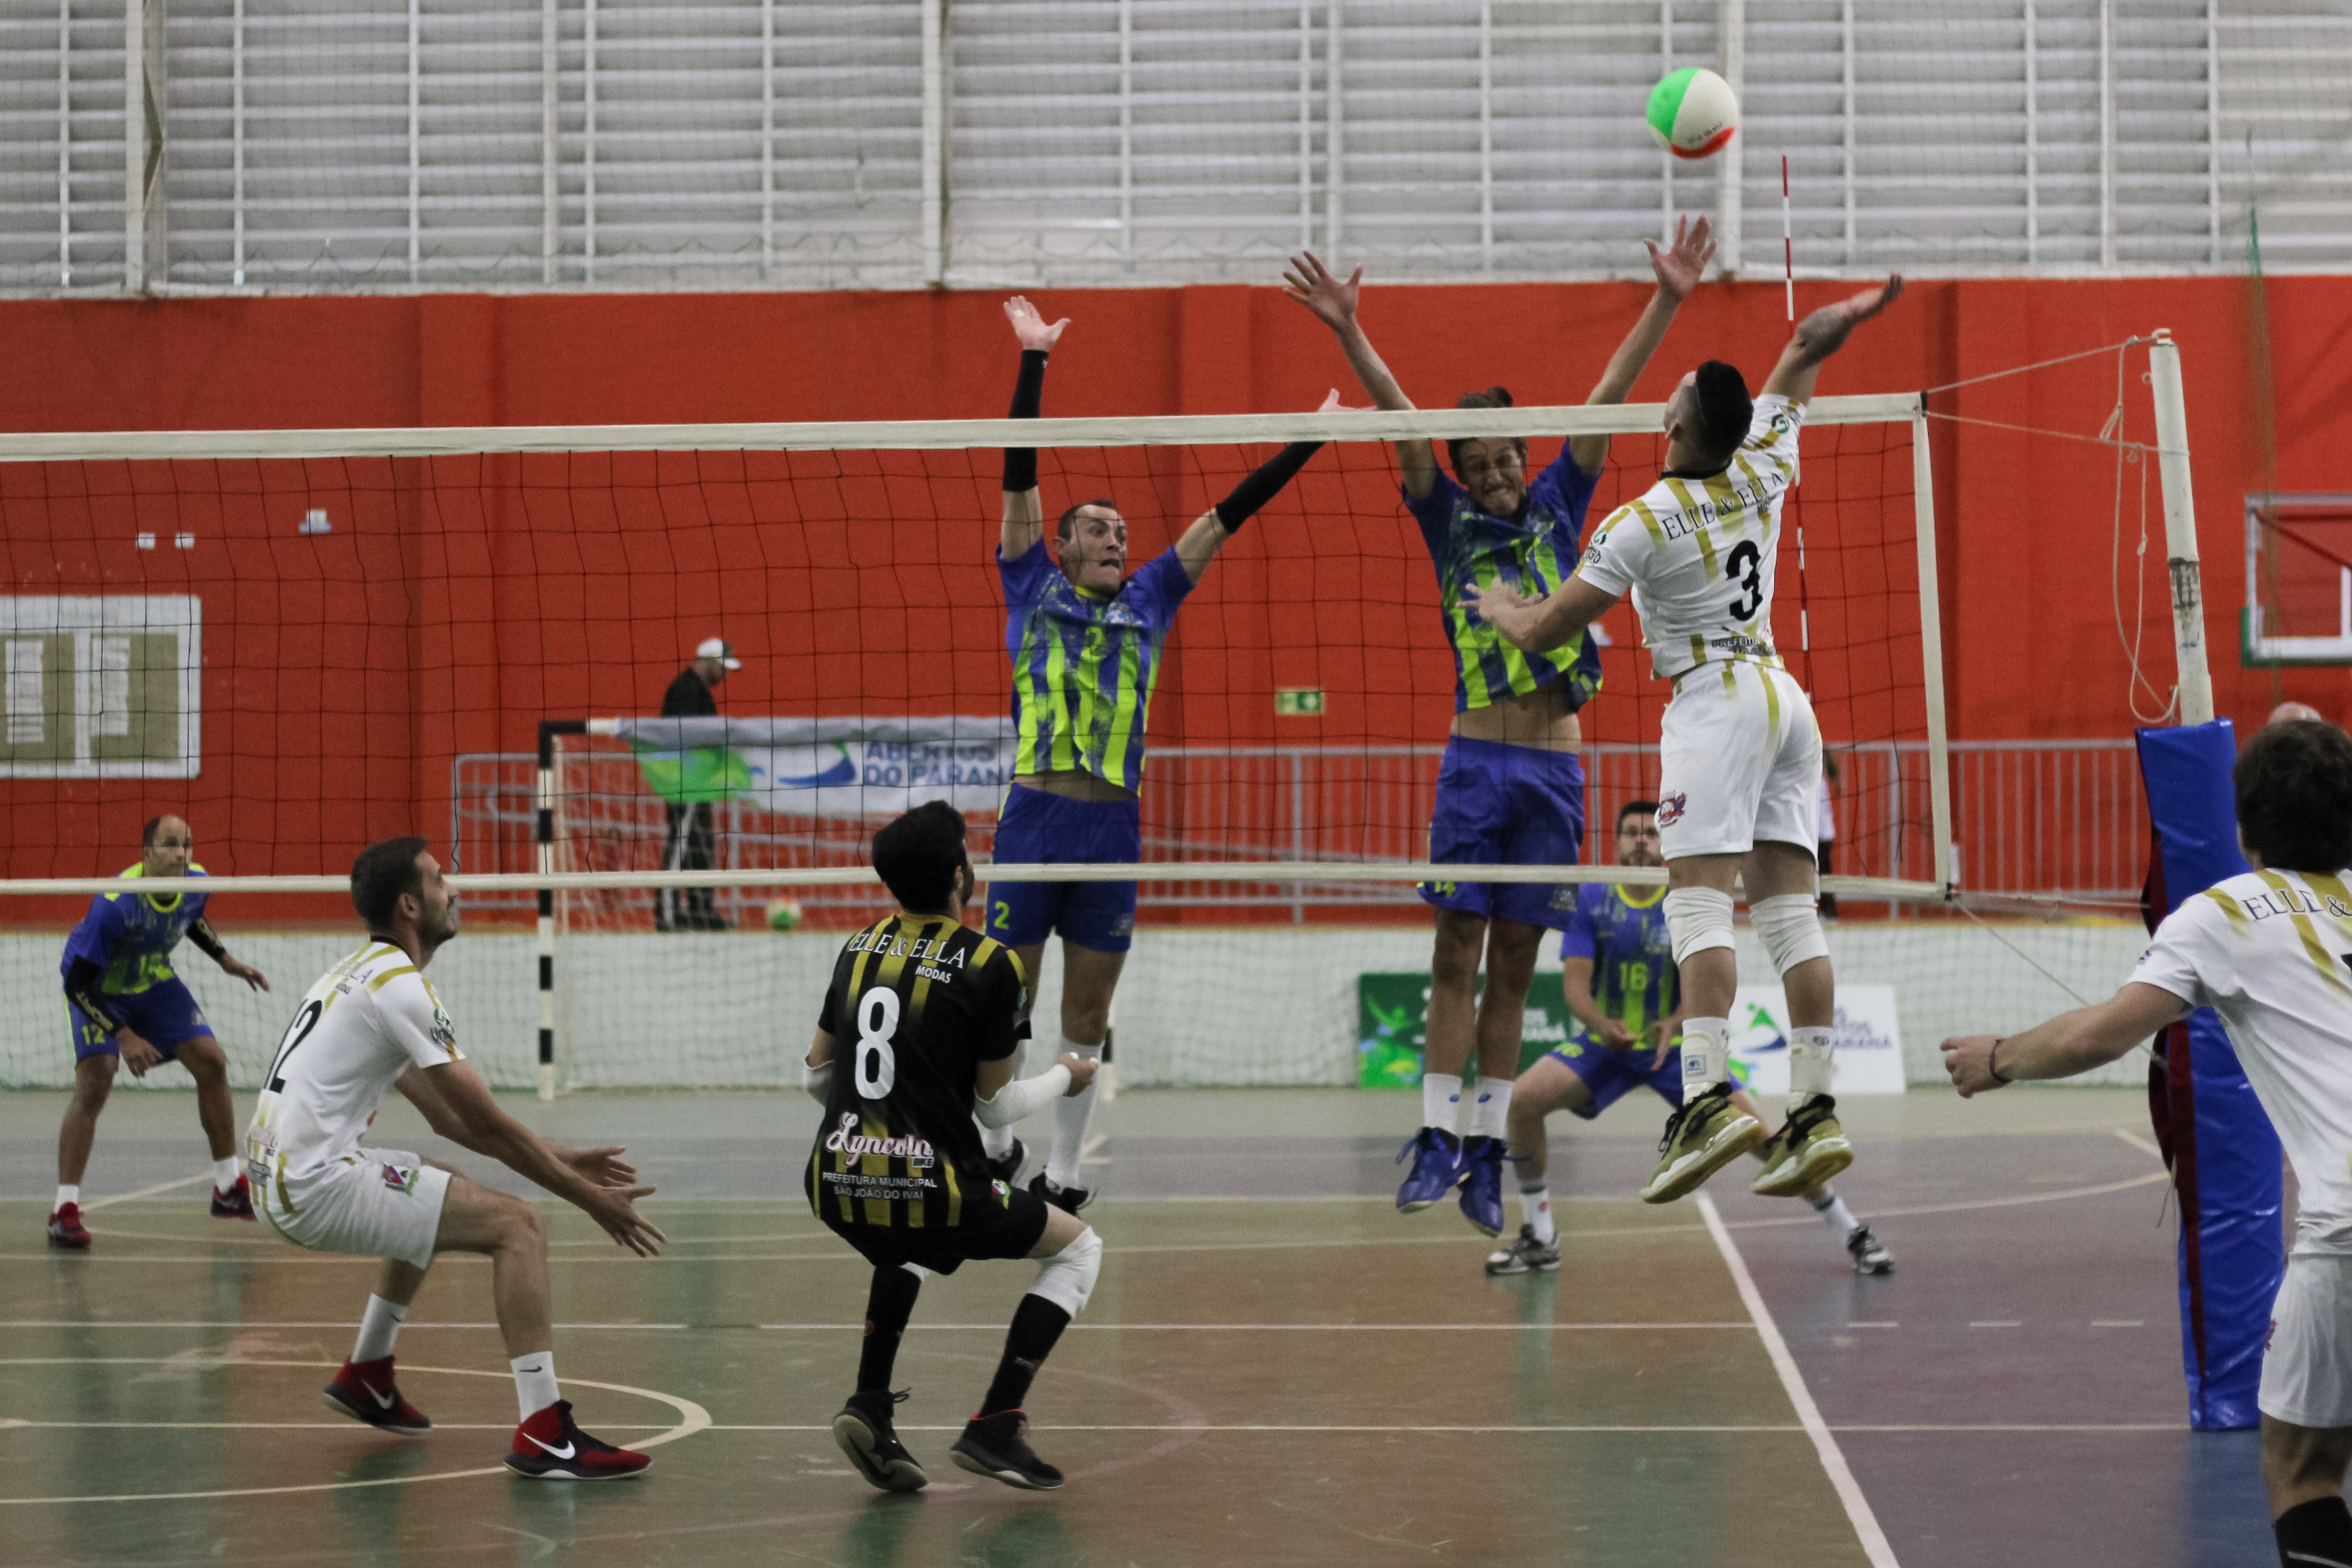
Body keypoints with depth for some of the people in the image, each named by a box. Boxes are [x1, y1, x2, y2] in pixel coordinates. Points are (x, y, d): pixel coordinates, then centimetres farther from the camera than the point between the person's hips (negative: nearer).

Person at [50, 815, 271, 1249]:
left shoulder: (196, 883, -17)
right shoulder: (114, 905, -37)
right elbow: (76, 983, -31)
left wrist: (226, 961, 4)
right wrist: (123, 1036, -34)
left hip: (155, 983, 6)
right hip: (96, 990, -6)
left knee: (212, 1063, 0)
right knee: (94, 1082, -24)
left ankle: (228, 1189, 14)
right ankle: (65, 1210, -18)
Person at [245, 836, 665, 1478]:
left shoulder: (359, 974, 18)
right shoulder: (400, 985, -12)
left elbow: (447, 1116, 22)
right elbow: (487, 1124, -12)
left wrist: (560, 1159, 18)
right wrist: (590, 1200, -4)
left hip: (278, 1180, 10)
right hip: (319, 1186, -10)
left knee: (440, 1191, 34)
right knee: (519, 1225, -12)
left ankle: (367, 1376, 38)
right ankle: (544, 1436, -20)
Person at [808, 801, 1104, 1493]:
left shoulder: (858, 948, 10)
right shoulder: (992, 964, -6)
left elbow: (816, 1076, 19)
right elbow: (995, 1106, 1)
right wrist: (1065, 1077, 20)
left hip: (836, 1186, 6)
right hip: (930, 1189, -6)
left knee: (908, 1247, 40)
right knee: (1078, 1248, 16)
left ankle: (870, 1404, 21)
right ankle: (994, 1425, 3)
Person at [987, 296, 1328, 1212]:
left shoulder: (1148, 601, 15)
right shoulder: (1032, 590, 8)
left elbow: (1224, 517, 14)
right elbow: (1019, 476, 2)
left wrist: (1307, 443, 14)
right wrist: (1034, 361, -3)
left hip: (1115, 827, 3)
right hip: (1035, 816, -3)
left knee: (1087, 1016, 7)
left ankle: (1062, 1173, 15)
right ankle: (998, 1144, 19)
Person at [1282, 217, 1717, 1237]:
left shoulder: (1557, 507, 12)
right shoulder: (1450, 522, 8)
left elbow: (1607, 399, 6)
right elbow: (1400, 420, -3)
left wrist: (1666, 301, 0)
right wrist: (1349, 332, -14)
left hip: (1558, 765, 2)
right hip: (1477, 758, -1)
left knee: (1515, 963, 5)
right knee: (1458, 951, -5)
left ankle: (1488, 1149, 8)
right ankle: (1439, 1136, -3)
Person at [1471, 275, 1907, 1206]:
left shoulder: (1643, 523, -10)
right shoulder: (1763, 472, 5)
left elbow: (1542, 633, -3)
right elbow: (1801, 360, 23)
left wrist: (1498, 606, 18)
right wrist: (1852, 313, 41)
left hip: (1716, 700, -7)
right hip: (1785, 695, 7)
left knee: (1699, 902, -16)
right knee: (1789, 908, 2)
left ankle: (1709, 1100, -31)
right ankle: (1814, 1111, -4)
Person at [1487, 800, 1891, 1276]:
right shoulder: (1590, 899, -6)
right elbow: (1575, 981, -13)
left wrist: (1673, 1024, -34)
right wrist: (1600, 1023, -34)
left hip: (1675, 1045, -1)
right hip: (1603, 1043, 1)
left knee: (1755, 1130, -14)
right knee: (1524, 1099, -22)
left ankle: (1851, 1232, 4)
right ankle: (1539, 1239, -6)